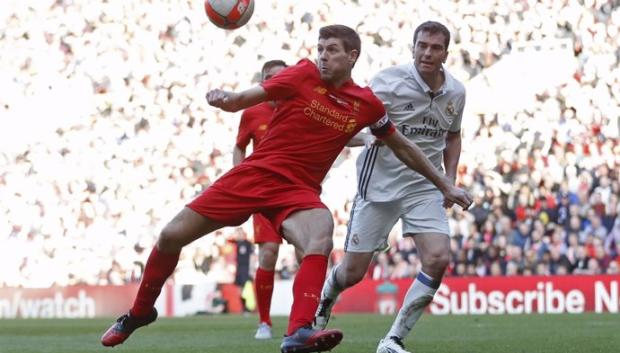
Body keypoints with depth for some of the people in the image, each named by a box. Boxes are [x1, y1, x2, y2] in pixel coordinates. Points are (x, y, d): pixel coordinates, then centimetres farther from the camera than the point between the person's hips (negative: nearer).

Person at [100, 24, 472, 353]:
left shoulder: (366, 103, 3)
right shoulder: (305, 74, -4)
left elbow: (402, 147, 18)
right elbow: (243, 100, -9)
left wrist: (445, 184, 19)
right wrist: (223, 98, -32)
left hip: (298, 190, 0)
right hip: (255, 173, 0)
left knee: (321, 243, -34)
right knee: (171, 236, 0)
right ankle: (140, 312, 25)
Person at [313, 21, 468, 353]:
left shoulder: (456, 93, 2)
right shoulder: (390, 80, -14)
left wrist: (450, 178, 8)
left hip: (424, 188, 3)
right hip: (380, 185, -3)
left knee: (438, 259, -19)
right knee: (352, 272, 2)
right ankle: (324, 300, 40)